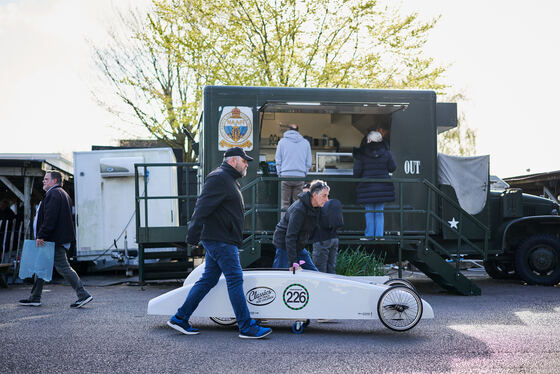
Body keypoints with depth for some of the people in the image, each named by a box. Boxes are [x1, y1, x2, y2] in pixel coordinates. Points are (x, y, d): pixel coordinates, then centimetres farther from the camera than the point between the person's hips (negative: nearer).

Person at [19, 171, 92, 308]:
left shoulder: (53, 194, -14)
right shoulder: (63, 194, 20)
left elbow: (50, 218, -23)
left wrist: (41, 236, -21)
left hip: (55, 239, -11)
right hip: (57, 239, 11)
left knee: (63, 267, -9)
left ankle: (83, 295, -8)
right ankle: (34, 298, 21)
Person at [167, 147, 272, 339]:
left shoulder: (228, 180, 22)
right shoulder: (218, 178, -12)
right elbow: (202, 207, -21)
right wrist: (193, 235, -25)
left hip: (220, 240, 11)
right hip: (220, 240, -11)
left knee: (208, 279, 12)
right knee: (235, 280, -8)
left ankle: (180, 319, 18)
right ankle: (246, 327, -3)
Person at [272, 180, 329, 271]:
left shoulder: (315, 208, 1)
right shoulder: (298, 209, -26)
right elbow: (290, 236, -27)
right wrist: (292, 262, -29)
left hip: (299, 246, 9)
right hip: (284, 244, -9)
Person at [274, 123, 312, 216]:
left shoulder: (282, 141, 6)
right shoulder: (306, 143, 11)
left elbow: (278, 160, 6)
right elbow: (308, 163, 12)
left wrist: (279, 174, 13)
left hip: (285, 176, -2)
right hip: (300, 177, 2)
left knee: (285, 204, 1)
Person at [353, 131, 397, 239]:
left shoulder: (361, 154, -7)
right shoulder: (386, 153, -2)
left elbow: (357, 171, -7)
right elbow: (392, 168, 4)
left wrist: (357, 180, 13)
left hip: (367, 188, -2)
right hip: (382, 188, 2)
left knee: (369, 212, 8)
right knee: (380, 211, 10)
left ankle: (369, 235, 11)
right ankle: (379, 235, 11)